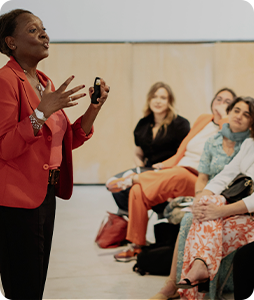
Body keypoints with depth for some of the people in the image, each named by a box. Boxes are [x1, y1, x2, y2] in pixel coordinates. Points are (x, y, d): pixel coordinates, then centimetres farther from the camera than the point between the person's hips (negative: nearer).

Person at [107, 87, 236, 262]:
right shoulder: (203, 120, 22)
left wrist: (223, 116, -11)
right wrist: (167, 164, 6)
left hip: (198, 182, -5)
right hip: (177, 171, 6)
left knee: (179, 175, -40)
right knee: (138, 191, -20)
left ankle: (135, 179, -14)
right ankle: (136, 245, -11)